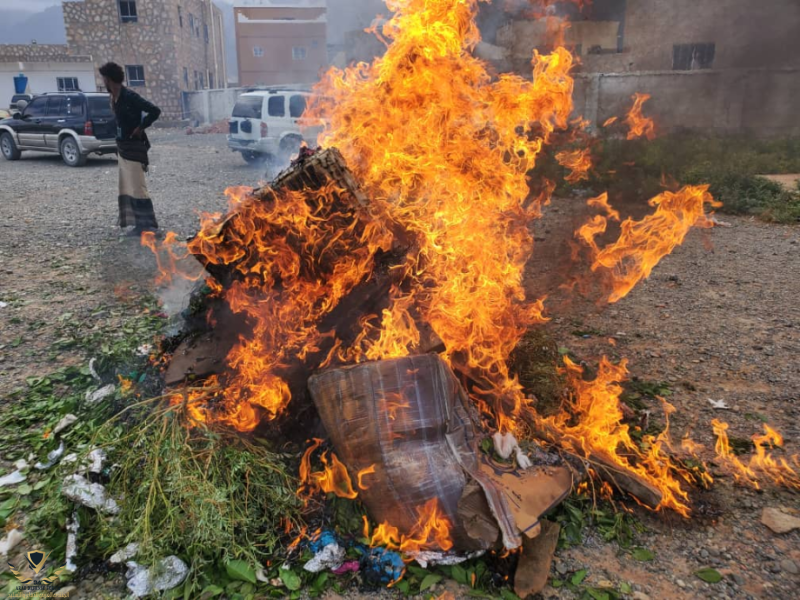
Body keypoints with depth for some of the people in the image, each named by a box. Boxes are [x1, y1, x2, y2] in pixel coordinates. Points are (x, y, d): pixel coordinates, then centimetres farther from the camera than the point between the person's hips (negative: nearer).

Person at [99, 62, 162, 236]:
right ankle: (139, 224, 16)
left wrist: (140, 128, -15)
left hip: (134, 147, -10)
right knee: (126, 188, 11)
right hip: (123, 146, 10)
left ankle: (148, 225, -6)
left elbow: (155, 111, -21)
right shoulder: (115, 98, 10)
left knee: (137, 187, -10)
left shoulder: (129, 96, -16)